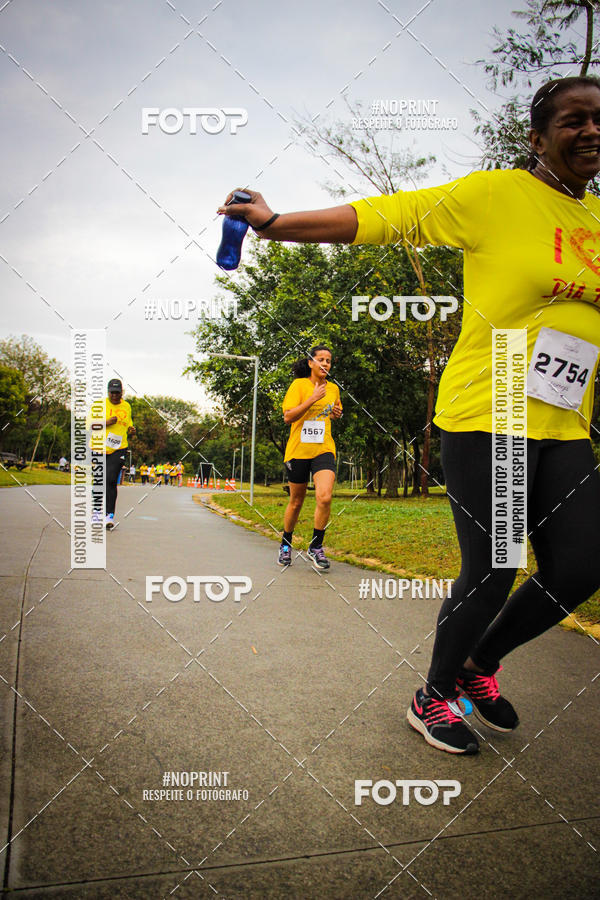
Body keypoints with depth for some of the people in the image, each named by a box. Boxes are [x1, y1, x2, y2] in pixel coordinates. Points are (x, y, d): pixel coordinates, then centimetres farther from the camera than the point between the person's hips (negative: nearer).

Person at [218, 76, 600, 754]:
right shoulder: (495, 195, -6)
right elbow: (381, 216, -9)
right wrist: (274, 225, -10)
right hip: (485, 417, -7)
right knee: (490, 574, -4)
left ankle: (481, 663, 30)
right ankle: (433, 696, 24)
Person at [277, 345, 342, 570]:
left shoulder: (333, 389, 10)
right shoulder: (299, 385, -4)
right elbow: (288, 417, -13)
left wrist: (337, 413, 5)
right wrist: (312, 398, -21)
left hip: (323, 450, 2)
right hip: (298, 450, -2)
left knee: (324, 497, -19)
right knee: (296, 502, 9)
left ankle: (316, 547, -2)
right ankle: (286, 545, 32)